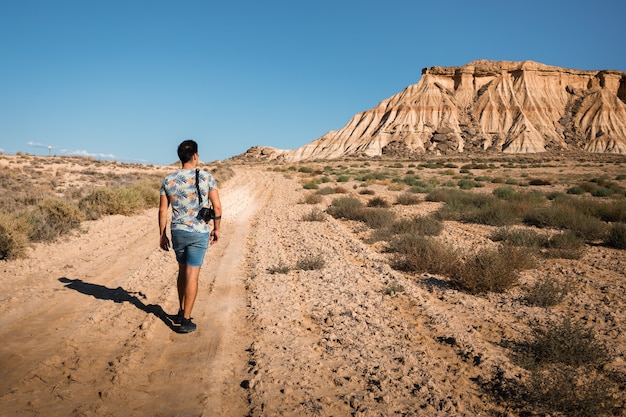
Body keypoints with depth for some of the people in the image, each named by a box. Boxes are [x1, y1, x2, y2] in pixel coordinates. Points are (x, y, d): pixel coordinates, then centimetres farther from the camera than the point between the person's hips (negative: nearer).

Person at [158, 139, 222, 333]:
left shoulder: (168, 180, 1)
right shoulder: (207, 178, -8)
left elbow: (162, 210, 3)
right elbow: (217, 207, -9)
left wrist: (162, 235, 12)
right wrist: (216, 229, 5)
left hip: (177, 232, 4)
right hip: (199, 233, -3)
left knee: (182, 271, 20)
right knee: (192, 275, 1)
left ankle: (181, 312, 28)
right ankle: (186, 320, 6)